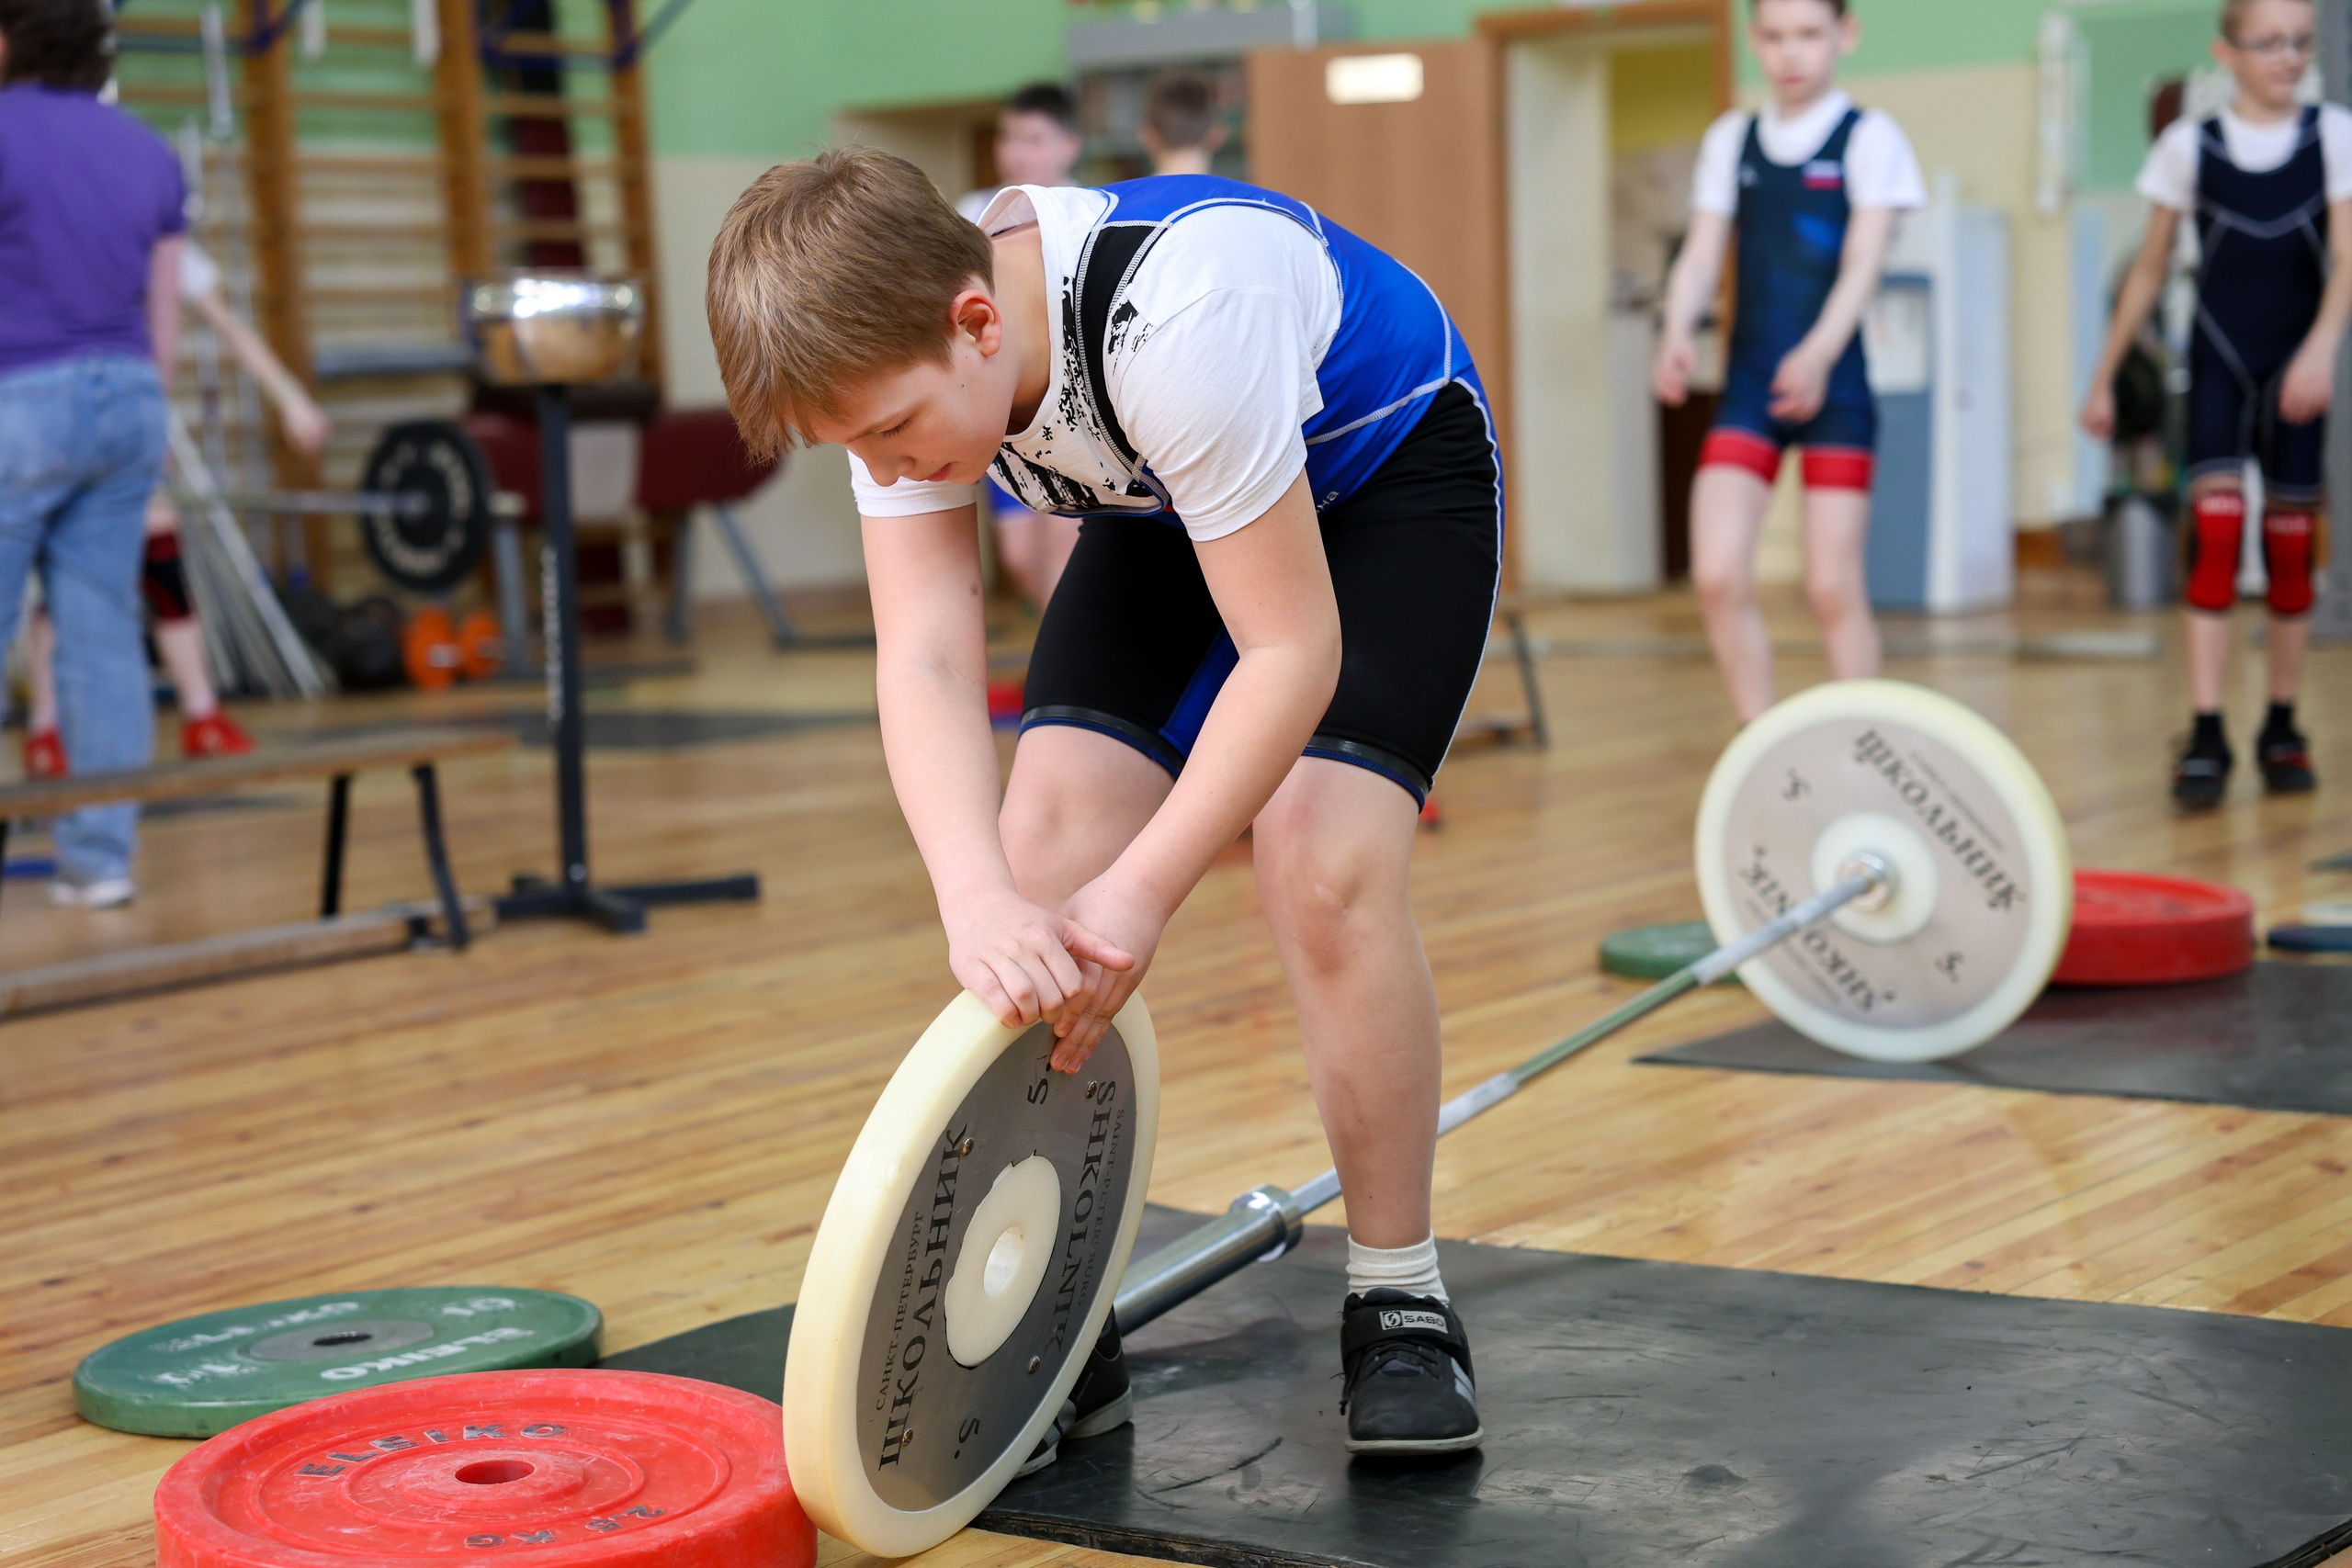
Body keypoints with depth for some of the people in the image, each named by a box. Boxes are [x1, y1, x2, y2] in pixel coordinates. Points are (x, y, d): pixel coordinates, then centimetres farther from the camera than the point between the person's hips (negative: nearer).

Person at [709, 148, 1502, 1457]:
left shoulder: (1176, 322, -42)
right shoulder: (904, 349, -23)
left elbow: (1292, 650, -35)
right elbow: (926, 660, -28)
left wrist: (1144, 892, -40)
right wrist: (978, 899, -44)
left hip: (1386, 475, -5)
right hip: (1171, 504, 6)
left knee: (1326, 869, -23)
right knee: (1045, 848, -11)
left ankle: (1401, 1309, -3)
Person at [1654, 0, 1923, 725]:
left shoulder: (1868, 137, 0)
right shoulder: (1730, 141, 12)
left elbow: (1863, 263, -11)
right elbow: (1702, 255, 5)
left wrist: (1818, 351, -28)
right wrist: (1678, 332, -15)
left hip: (1832, 387, -3)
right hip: (1749, 386, 3)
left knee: (1833, 588, -3)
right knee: (1717, 575, -7)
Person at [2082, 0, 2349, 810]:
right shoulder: (2189, 146, 1)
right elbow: (2150, 270, 8)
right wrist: (2104, 377, 9)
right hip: (2218, 364, -1)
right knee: (2215, 527, -15)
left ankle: (2282, 730, 16)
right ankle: (2205, 736, -17)